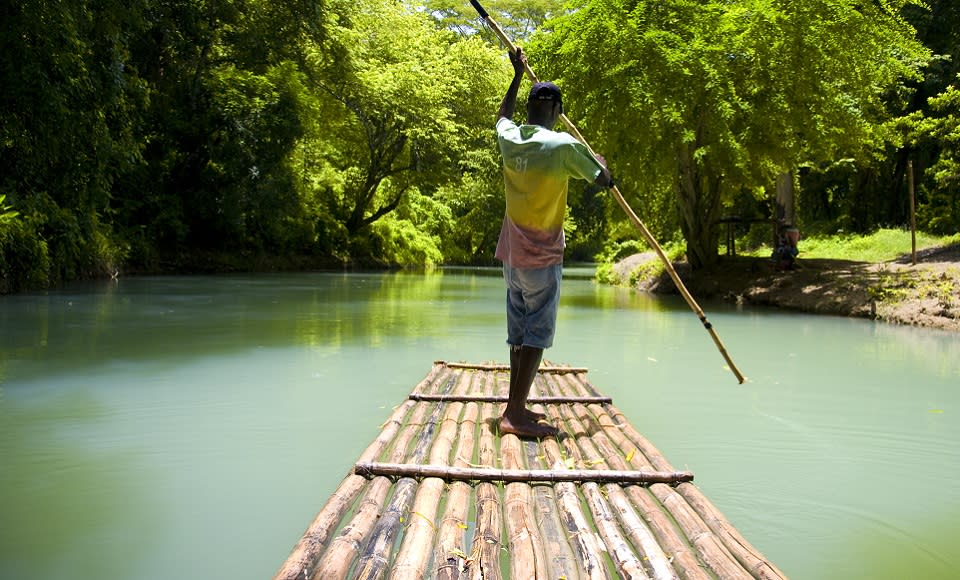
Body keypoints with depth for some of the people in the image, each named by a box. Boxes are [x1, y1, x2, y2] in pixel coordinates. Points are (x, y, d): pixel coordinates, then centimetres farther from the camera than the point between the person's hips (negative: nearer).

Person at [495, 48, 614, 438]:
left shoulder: (509, 139, 2)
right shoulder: (563, 146, -15)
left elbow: (503, 116, 28)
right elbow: (605, 181, -1)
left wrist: (518, 75, 37)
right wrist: (601, 164, 22)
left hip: (512, 255, 7)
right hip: (542, 258, -7)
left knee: (519, 333, 13)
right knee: (537, 334, -6)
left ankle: (515, 409, 18)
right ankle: (516, 414, -10)